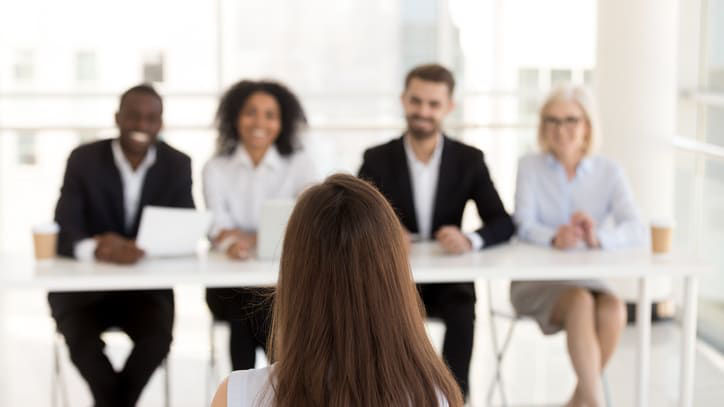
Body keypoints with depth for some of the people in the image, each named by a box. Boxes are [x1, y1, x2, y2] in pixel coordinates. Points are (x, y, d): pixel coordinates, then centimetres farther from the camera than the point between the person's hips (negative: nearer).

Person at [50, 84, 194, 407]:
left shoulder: (177, 165, -3)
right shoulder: (84, 159, -9)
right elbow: (63, 233, -18)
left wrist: (146, 249, -33)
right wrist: (94, 248, -43)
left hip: (147, 285, 1)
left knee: (158, 335, -27)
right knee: (82, 337, -29)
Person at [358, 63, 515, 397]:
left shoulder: (469, 160, 0)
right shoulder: (377, 159, -2)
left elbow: (503, 223, -7)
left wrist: (469, 241, -31)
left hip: (448, 277, 0)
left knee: (462, 314, -31)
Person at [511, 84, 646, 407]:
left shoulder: (608, 172, 2)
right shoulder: (530, 167, 1)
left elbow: (635, 230, -11)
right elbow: (524, 226, -13)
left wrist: (598, 238, -33)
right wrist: (554, 237, -36)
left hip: (586, 279, 2)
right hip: (535, 280, -2)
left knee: (614, 310, -29)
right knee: (581, 302, -32)